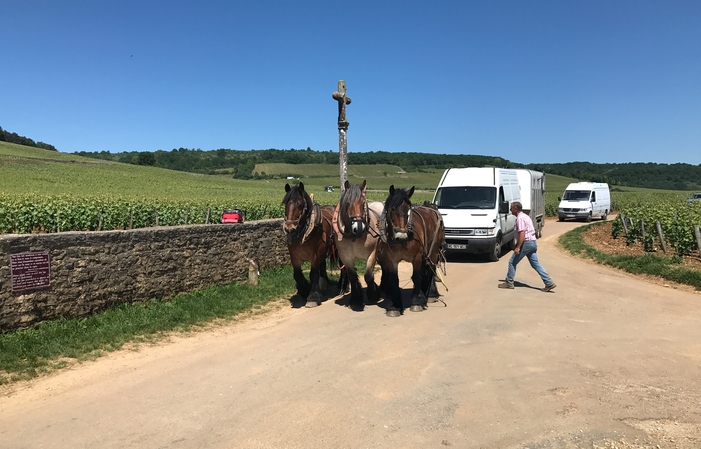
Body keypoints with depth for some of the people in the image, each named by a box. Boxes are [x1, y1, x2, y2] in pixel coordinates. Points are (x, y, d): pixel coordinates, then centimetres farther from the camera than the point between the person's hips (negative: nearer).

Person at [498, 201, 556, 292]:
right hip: (533, 242, 10)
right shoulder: (525, 216, 17)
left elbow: (522, 233, -22)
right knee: (535, 264, 10)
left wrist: (518, 247, -23)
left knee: (512, 262, 1)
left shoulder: (520, 218, -14)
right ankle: (549, 283, 6)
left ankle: (509, 283, 8)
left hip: (526, 242, -10)